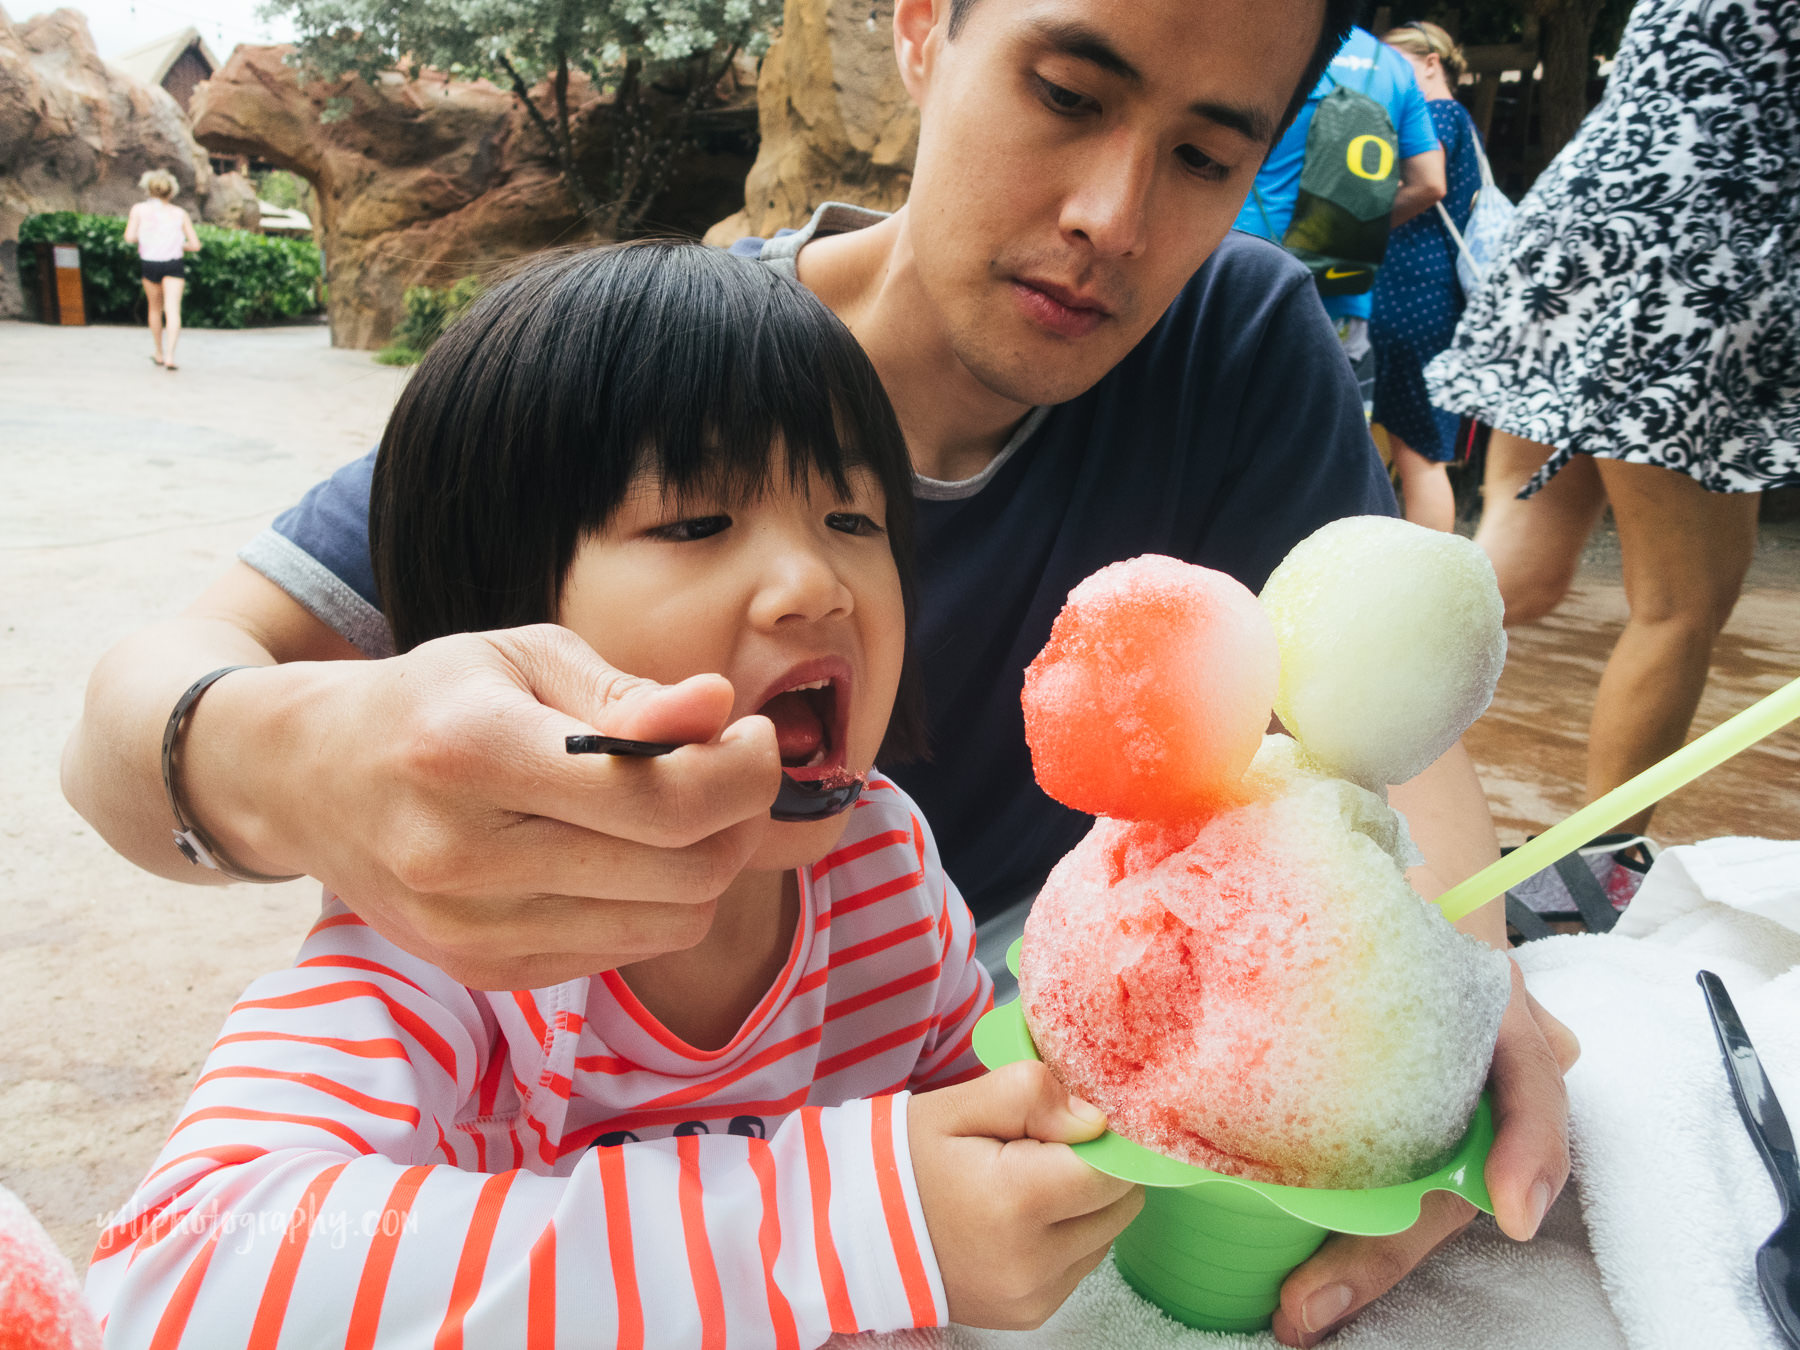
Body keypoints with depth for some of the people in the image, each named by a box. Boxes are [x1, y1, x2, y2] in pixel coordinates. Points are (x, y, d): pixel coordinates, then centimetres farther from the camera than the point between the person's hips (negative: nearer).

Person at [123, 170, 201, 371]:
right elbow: (195, 245, 2)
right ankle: (170, 355, -25)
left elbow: (129, 237, -9)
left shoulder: (139, 209, 2)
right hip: (174, 264, -1)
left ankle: (159, 353, 31)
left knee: (155, 308, 20)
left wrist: (141, 238, 12)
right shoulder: (180, 213, 4)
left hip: (150, 262, 1)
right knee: (173, 309, -9)